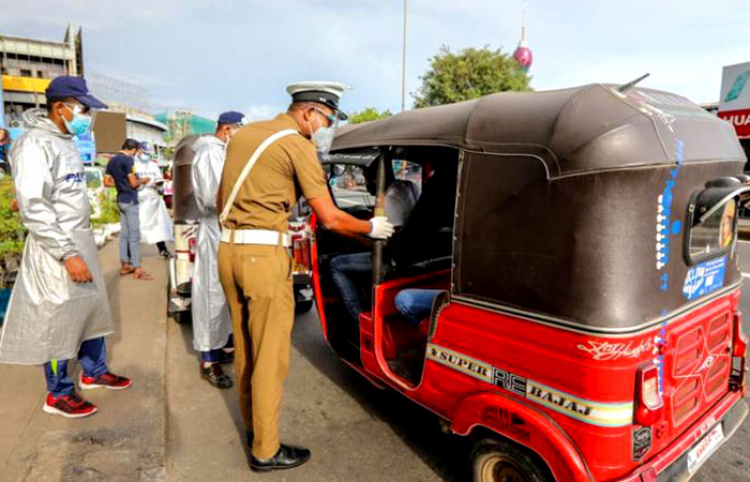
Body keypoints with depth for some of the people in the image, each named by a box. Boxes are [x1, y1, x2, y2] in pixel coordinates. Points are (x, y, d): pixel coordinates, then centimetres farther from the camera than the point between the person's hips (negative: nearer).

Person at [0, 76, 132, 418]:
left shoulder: (66, 142, 12)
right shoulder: (35, 144, -15)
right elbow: (34, 208, -22)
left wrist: (81, 246, 17)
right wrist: (68, 254, -24)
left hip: (81, 240, 9)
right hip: (56, 248, -9)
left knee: (91, 308, 16)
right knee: (57, 319, 2)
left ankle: (94, 371, 33)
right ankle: (58, 394, 17)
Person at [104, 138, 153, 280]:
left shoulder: (112, 160, 10)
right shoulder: (127, 159, -15)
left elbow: (107, 182, 13)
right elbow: (134, 183, -17)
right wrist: (142, 180, 2)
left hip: (121, 199, 8)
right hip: (130, 200, -8)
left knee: (124, 233, 13)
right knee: (134, 234, -5)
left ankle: (124, 265, 19)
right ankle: (137, 269, -2)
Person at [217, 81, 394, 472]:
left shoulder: (245, 133, 15)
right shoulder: (298, 144, -8)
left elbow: (221, 201, 21)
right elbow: (330, 219, -10)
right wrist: (372, 228, 5)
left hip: (228, 250, 9)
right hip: (264, 256, -8)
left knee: (245, 348, 19)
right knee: (271, 356, 3)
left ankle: (253, 426, 36)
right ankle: (265, 451, 16)